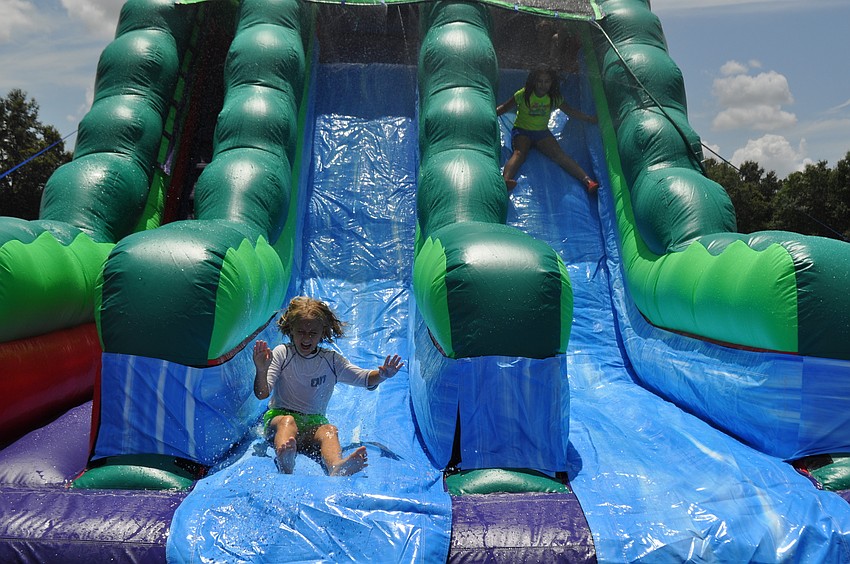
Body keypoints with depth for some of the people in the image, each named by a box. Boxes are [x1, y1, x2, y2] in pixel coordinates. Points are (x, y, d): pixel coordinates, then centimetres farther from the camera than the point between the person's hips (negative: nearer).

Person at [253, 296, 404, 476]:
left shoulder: (331, 360, 5)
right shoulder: (281, 353, -1)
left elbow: (365, 379, 1)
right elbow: (262, 394, -7)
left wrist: (382, 375, -22)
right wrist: (261, 371, -29)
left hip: (314, 422, 1)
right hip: (278, 416, -1)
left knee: (329, 430, -32)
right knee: (287, 421, -36)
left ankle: (336, 470, -64)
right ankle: (285, 468, -67)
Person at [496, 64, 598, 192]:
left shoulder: (555, 98, 4)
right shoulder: (523, 94, -5)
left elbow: (571, 112, 14)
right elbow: (504, 107, -2)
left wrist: (590, 119, 9)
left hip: (542, 132, 3)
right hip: (522, 130, -2)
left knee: (559, 153, -23)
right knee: (519, 153, -35)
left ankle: (586, 179, -38)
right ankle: (506, 180, -62)